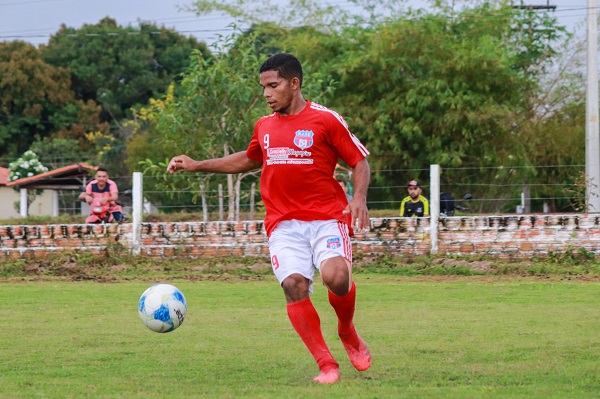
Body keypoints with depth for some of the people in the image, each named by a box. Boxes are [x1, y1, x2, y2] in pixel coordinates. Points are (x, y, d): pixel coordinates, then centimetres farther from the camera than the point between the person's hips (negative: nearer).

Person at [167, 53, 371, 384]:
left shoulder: (326, 120, -3)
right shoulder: (264, 126, 14)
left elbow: (359, 161, 2)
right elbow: (248, 160, 32)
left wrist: (359, 198, -15)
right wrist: (196, 165, 27)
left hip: (326, 217, -4)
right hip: (284, 223, 4)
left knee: (336, 276, -26)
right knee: (294, 284, -18)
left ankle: (348, 333, 6)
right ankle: (326, 365, -11)